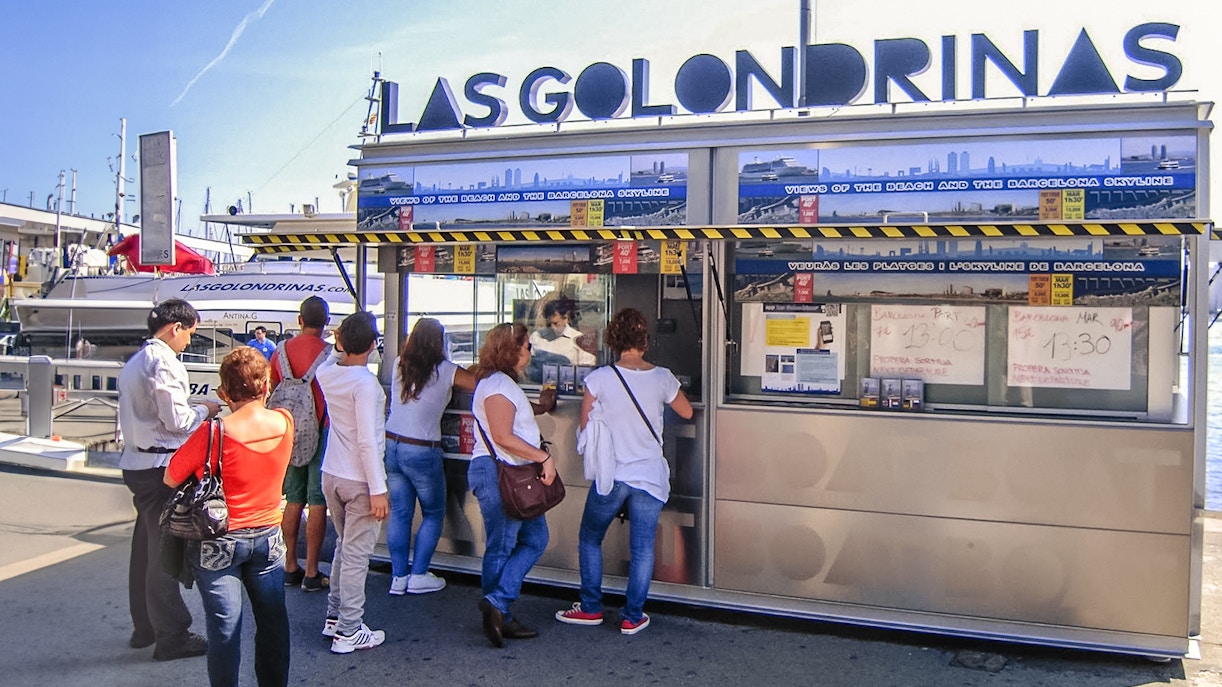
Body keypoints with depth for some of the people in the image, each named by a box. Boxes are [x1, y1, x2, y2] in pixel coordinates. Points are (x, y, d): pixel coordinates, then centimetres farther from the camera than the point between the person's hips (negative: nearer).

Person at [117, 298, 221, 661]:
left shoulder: (134, 362, 14)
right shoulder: (163, 362, -16)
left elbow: (150, 412, 15)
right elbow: (177, 420, -18)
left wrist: (194, 408, 14)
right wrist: (205, 410, 0)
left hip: (137, 463, 10)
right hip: (161, 467, -10)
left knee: (146, 546, 18)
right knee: (165, 551, -2)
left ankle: (145, 627, 30)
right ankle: (171, 637, 7)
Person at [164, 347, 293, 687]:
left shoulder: (213, 433, -23)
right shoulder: (284, 422, -11)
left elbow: (171, 478, -11)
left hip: (219, 543, -4)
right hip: (268, 537, 4)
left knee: (224, 626, 6)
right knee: (272, 621, 15)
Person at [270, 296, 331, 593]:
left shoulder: (281, 351, 3)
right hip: (320, 433, -5)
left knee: (294, 500, 14)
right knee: (318, 502, 0)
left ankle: (290, 567, 22)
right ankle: (311, 573, 4)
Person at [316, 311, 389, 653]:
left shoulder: (327, 373, 1)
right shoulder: (365, 383, -21)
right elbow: (367, 441, -22)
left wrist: (342, 344, 19)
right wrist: (378, 490, -19)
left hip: (331, 476, 8)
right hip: (359, 481, -8)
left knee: (344, 546, 22)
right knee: (356, 555, 1)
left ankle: (334, 617, 31)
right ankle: (348, 632, 9)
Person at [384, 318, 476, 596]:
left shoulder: (399, 365, 3)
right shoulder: (445, 372, -10)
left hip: (391, 445, 5)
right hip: (421, 452, -5)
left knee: (399, 513, 12)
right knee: (433, 513, 12)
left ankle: (398, 577, 14)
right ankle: (418, 576, 12)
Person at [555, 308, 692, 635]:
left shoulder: (600, 378, -10)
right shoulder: (662, 378, -4)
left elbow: (585, 425, -1)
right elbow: (686, 412, 13)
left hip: (612, 475, -1)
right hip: (650, 475, 2)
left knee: (590, 538, 17)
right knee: (642, 548, 9)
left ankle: (591, 608, 22)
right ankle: (632, 616, 15)